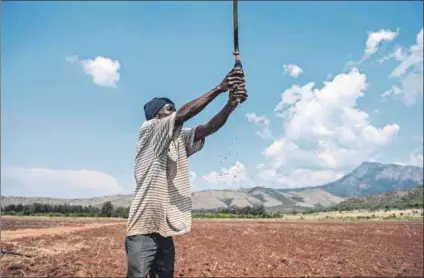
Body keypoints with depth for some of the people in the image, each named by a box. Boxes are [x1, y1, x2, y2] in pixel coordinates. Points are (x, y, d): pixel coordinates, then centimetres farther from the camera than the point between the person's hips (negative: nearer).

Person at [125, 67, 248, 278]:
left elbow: (208, 128, -1)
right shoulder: (147, 130, -5)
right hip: (143, 230, -7)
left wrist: (232, 103, -17)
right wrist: (219, 88, -20)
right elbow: (182, 115, -19)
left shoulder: (180, 140, 13)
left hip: (165, 230, 7)